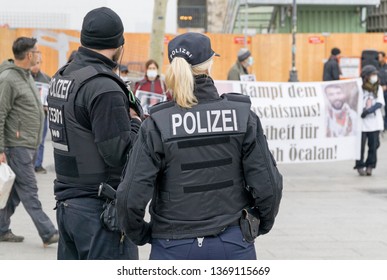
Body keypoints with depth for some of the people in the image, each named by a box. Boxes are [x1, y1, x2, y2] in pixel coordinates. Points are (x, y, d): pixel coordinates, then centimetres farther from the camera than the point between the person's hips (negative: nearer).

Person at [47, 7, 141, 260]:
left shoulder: (61, 78, 9)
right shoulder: (103, 87, -18)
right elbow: (120, 153, -19)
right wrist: (135, 122, -2)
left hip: (66, 201, 9)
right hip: (99, 209, -9)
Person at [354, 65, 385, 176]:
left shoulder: (378, 88, 7)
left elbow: (380, 103, -3)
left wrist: (369, 110, -17)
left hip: (375, 122, 3)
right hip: (362, 122, -3)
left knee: (373, 145, 3)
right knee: (361, 145, -2)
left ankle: (370, 166, 13)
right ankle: (360, 166, 9)